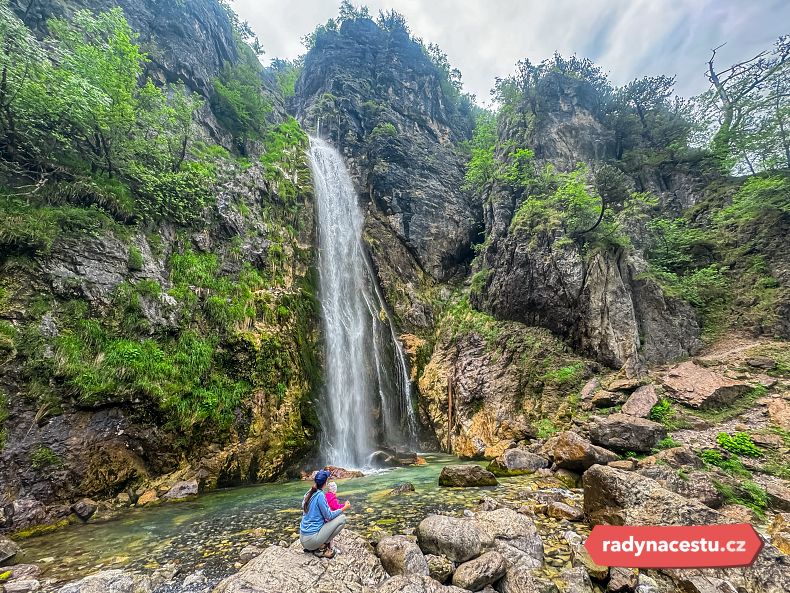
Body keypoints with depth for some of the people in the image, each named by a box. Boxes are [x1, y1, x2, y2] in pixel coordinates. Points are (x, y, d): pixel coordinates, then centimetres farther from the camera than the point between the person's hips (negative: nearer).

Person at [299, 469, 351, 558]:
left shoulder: (309, 493, 7)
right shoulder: (320, 495, -17)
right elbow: (329, 516, -13)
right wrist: (344, 508, -2)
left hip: (303, 539, 8)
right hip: (312, 539, -8)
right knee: (342, 518, -2)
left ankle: (311, 547, 13)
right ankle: (321, 547, -3)